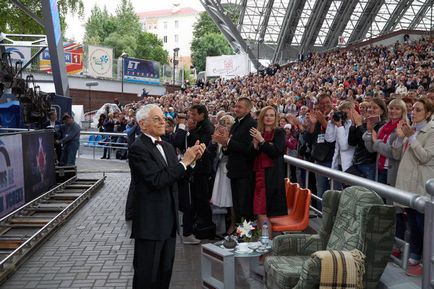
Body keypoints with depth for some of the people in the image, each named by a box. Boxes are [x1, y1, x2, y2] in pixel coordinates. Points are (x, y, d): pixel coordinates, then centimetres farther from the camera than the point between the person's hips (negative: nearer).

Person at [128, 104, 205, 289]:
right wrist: (184, 162, -18)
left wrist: (193, 159, -1)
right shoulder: (138, 148, -15)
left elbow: (178, 177, 14)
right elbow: (156, 180, -24)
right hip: (150, 223, -8)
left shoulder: (167, 147, 12)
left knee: (165, 272, 19)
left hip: (169, 221, 8)